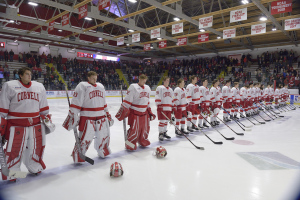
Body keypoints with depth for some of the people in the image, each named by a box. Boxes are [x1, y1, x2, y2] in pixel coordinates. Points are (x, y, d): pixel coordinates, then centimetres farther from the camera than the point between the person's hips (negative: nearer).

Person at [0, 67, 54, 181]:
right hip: (16, 125, -4)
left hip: (35, 124, 4)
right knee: (14, 149, 1)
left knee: (36, 146, 13)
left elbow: (43, 107, 16)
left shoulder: (39, 87, 10)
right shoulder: (9, 86, -4)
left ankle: (34, 168, 34)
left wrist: (47, 118, 15)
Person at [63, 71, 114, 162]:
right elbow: (76, 102, -12)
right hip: (87, 117, -6)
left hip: (101, 116, 7)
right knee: (85, 138, -8)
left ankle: (103, 152, 37)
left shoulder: (101, 86, 17)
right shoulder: (82, 86, -6)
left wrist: (107, 113, 25)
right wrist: (72, 115, -17)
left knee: (104, 135, 15)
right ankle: (77, 157, 11)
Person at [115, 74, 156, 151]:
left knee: (145, 128, 13)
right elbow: (127, 100, -14)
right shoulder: (133, 87, -11)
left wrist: (150, 112, 21)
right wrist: (122, 111, -17)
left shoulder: (147, 88, 12)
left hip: (144, 113, 7)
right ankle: (129, 143, 11)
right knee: (134, 129, -8)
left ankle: (142, 141, 35)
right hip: (134, 113, -7)